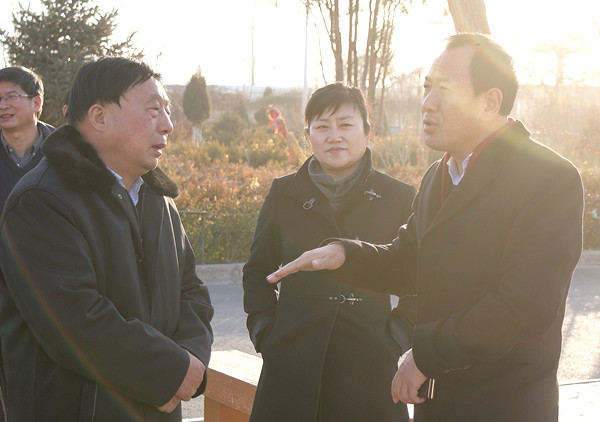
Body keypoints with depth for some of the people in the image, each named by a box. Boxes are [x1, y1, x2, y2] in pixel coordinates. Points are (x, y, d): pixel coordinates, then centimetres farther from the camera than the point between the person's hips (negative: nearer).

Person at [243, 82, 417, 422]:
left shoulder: (400, 199, 5)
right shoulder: (283, 194, 8)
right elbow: (258, 270, 17)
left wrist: (397, 334, 1)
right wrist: (265, 332, 6)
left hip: (369, 364, -1)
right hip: (292, 363, 1)